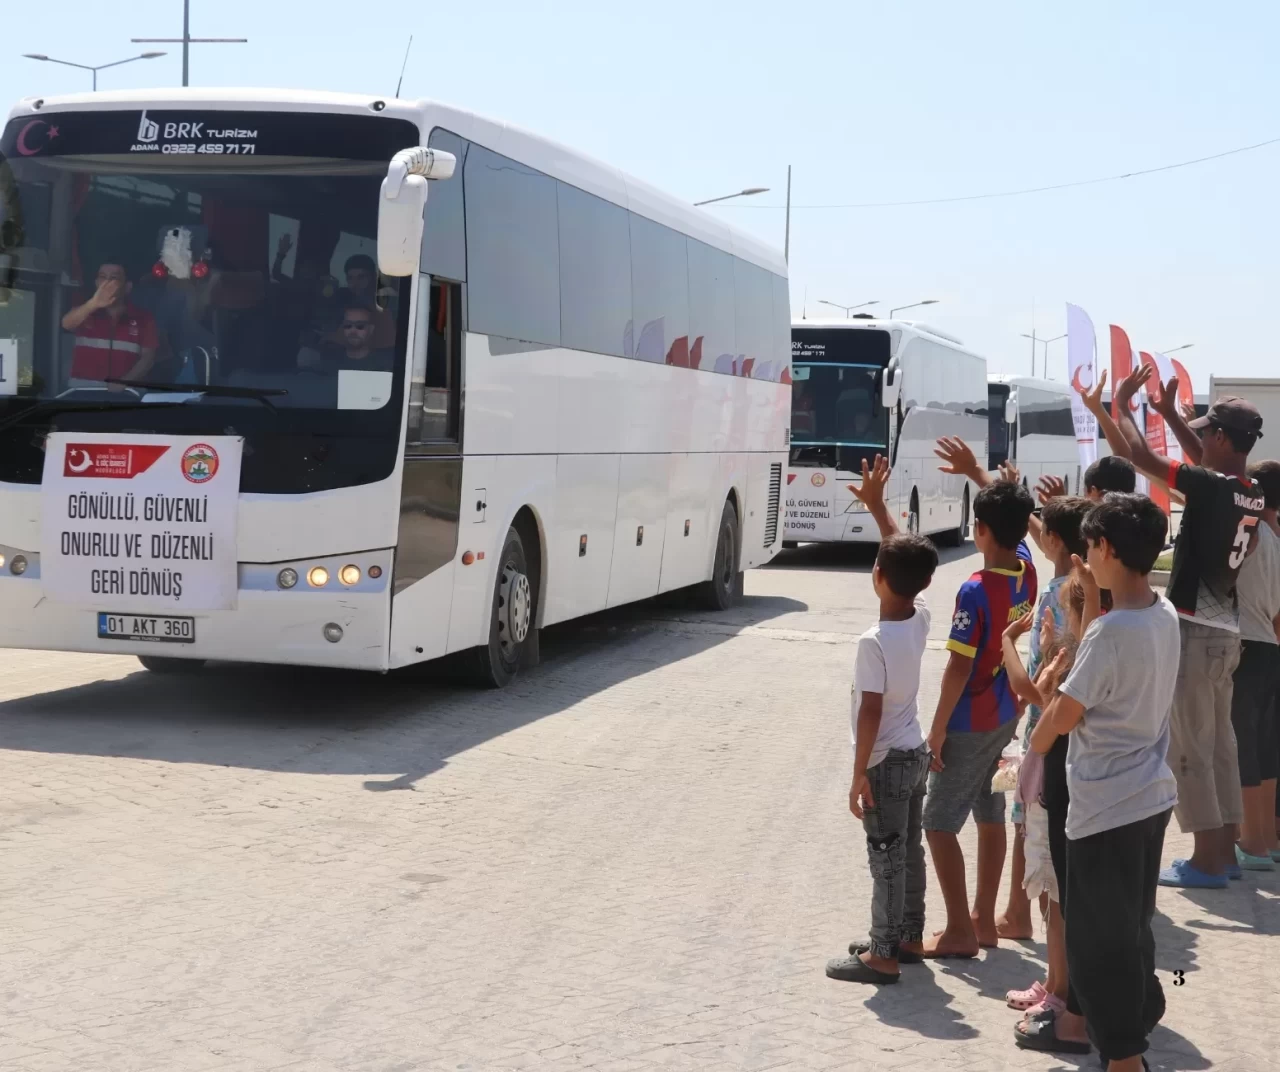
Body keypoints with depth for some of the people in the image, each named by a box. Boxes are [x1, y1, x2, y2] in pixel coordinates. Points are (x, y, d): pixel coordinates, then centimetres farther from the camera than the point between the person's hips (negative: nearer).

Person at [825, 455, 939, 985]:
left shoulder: (874, 641, -24)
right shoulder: (920, 619, -3)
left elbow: (870, 712, -24)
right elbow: (907, 556, 11)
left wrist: (859, 774, -18)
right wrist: (877, 505, 13)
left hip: (885, 761, -8)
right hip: (915, 753, 8)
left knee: (886, 857, 0)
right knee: (909, 850, 18)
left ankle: (882, 955, 7)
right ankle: (908, 936, 30)